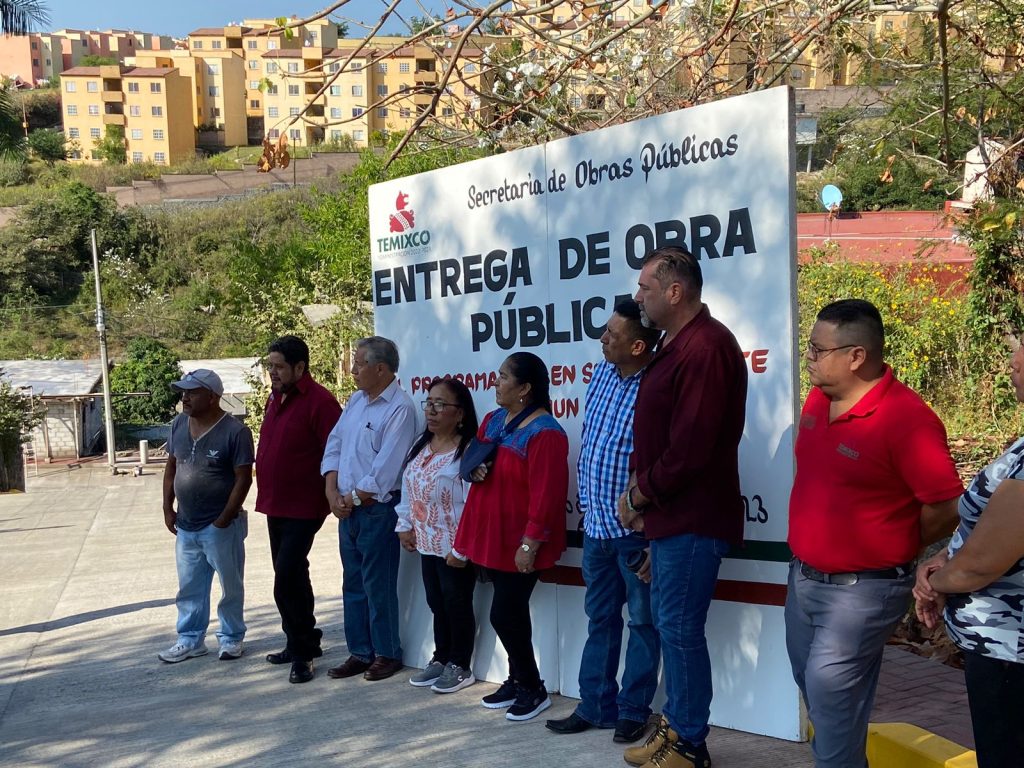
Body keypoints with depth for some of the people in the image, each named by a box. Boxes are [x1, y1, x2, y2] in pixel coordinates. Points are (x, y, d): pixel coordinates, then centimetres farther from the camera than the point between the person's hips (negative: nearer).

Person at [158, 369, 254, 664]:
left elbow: (243, 479, -15)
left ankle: (231, 638, 24)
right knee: (189, 588, 15)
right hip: (185, 526, 6)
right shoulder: (179, 424, 4)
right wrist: (168, 508, 7)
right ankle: (191, 639, 28)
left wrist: (223, 520, -15)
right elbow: (171, 466, 13)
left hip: (220, 526, -6)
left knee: (230, 586, 8)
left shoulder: (235, 431, -15)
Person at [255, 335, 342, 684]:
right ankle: (300, 644, 29)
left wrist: (331, 496, -20)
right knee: (290, 577, 16)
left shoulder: (319, 402, -16)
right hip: (275, 506, 9)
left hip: (303, 508, -9)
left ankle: (302, 651, 1)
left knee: (288, 579, -12)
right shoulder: (275, 398, 12)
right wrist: (266, 496, 15)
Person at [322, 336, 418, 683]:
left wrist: (354, 499, -10)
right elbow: (334, 446, 11)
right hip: (348, 507, 8)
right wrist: (332, 492, -2)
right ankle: (359, 653, 23)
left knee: (378, 585, 1)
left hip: (378, 509, -8)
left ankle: (386, 654, 15)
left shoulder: (400, 408, -15)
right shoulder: (356, 400, 11)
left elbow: (384, 471, -19)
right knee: (353, 584, 13)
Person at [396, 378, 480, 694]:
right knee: (436, 604, 18)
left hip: (456, 546, -8)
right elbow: (408, 488, 16)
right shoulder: (421, 445, 8)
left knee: (457, 605, 5)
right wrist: (405, 525, 11)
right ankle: (441, 659, 33)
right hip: (428, 543, 8)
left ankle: (460, 666, 20)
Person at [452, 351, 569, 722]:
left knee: (504, 614, -5)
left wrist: (530, 542, -24)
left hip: (519, 543, -8)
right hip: (491, 537, 8)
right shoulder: (493, 420, 9)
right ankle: (518, 681, 28)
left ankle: (533, 689, 11)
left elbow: (545, 493, -22)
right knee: (511, 612, 16)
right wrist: (473, 468, -1)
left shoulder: (544, 432, -19)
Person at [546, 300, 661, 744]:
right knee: (600, 619, 16)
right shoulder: (602, 373, 5)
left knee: (642, 621, 9)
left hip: (636, 529, -7)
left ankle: (634, 710, 22)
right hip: (597, 525, 7)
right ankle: (596, 706, 28)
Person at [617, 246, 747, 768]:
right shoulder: (674, 344, 14)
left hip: (693, 518, -10)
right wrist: (638, 488, 3)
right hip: (668, 514, 10)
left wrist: (639, 495, -12)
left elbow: (689, 449, -24)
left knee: (680, 629, -2)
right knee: (668, 623, 17)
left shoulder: (705, 349, -20)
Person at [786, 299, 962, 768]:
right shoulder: (818, 398, 2)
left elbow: (946, 508, -20)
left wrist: (891, 550, -4)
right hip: (803, 577, 8)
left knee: (829, 694, -5)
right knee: (816, 692, 21)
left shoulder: (906, 418, -22)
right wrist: (807, 555, 14)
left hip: (862, 589, -8)